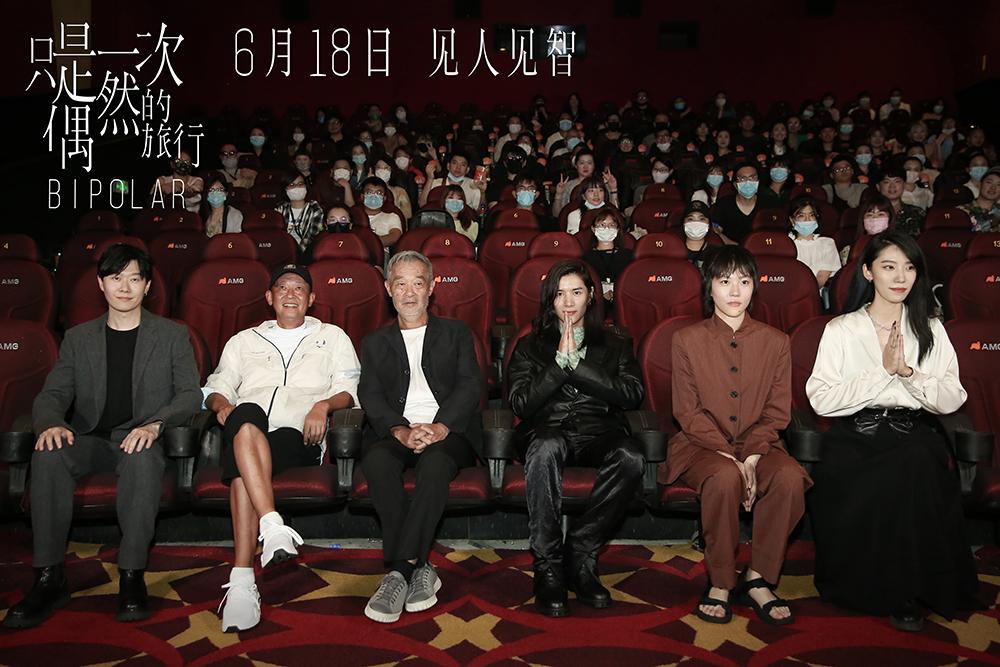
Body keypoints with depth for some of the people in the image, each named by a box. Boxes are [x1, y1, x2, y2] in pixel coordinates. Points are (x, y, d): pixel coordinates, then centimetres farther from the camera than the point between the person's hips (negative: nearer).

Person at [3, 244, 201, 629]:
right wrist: (51, 423, -16)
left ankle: (132, 576, -31)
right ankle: (49, 578, -25)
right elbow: (52, 395, 9)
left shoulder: (173, 335, 10)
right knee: (48, 454, -31)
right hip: (90, 440, 3)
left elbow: (190, 394, 0)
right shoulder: (78, 338, 18)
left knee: (143, 456, -38)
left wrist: (155, 424, -20)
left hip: (141, 440, -2)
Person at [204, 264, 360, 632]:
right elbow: (217, 386, 24)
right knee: (246, 417, -39)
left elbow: (347, 389, 14)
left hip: (298, 435, -1)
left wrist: (324, 404, -8)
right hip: (245, 434, 2)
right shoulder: (244, 341, 33)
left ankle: (242, 581, -44)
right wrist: (222, 405, -1)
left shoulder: (332, 336, 27)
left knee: (242, 471, -36)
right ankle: (273, 527, -51)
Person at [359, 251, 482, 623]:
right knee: (377, 462, -34)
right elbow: (370, 396, 8)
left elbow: (470, 385, 5)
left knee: (435, 463, -37)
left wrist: (439, 427, -15)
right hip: (395, 432, 1)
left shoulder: (456, 333, 21)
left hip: (448, 430, -1)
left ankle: (399, 570, -34)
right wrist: (402, 430, -15)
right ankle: (418, 568, -30)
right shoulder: (376, 342, 24)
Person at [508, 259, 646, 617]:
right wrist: (560, 362, -4)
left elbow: (631, 394, 3)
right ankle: (548, 566, -30)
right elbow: (521, 404, 5)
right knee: (545, 447, -39)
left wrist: (576, 363, -3)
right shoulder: (529, 346, 21)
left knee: (631, 457, -35)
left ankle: (580, 553, -22)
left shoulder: (615, 345, 23)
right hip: (548, 429, -1)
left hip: (598, 430, 1)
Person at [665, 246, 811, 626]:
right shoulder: (687, 340, 1)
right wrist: (732, 459, -16)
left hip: (758, 446, 2)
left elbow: (777, 412, 2)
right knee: (725, 477, -35)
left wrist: (751, 458, -15)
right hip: (701, 447, -2)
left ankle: (757, 579, -13)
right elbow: (688, 413, -5)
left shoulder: (775, 342, 7)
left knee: (790, 476, -29)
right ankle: (720, 583, -16)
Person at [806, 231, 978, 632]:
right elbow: (821, 400, -8)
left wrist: (908, 372, -13)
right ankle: (872, 585, -9)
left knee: (920, 465, -32)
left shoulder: (931, 329, 13)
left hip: (914, 434, 2)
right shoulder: (841, 330, 5)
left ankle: (907, 589, -16)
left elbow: (951, 401, 4)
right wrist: (883, 371, -12)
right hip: (856, 437, -1)